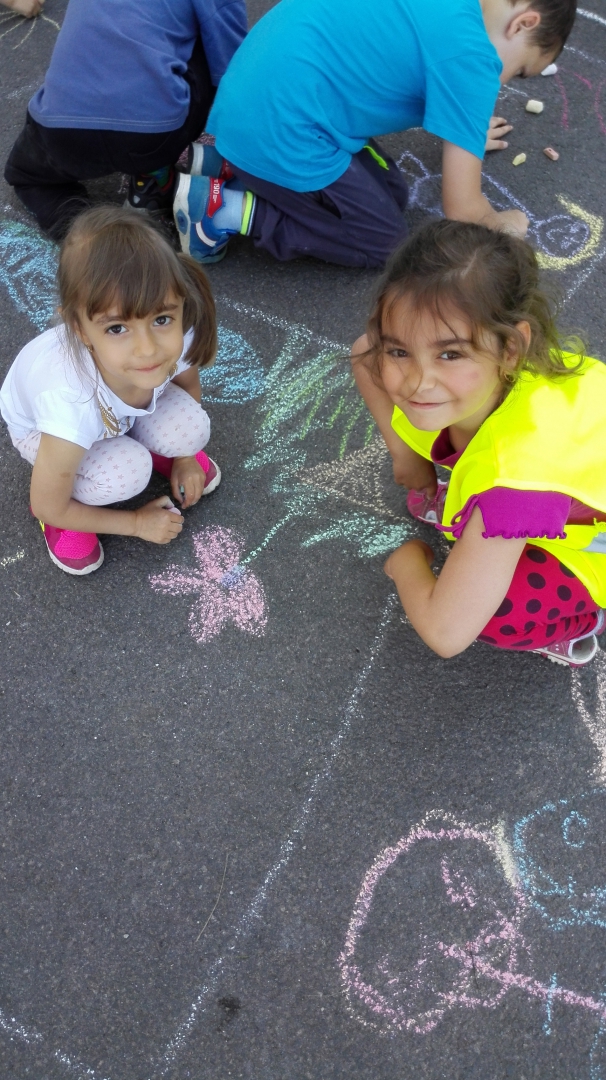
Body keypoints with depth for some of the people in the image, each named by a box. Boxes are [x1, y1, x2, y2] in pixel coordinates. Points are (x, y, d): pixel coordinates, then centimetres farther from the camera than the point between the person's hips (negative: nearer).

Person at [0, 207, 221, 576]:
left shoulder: (177, 339, -35)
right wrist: (136, 522, -15)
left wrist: (184, 455, 2)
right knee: (124, 474, -31)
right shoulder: (72, 406, -45)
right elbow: (47, 507, -26)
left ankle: (143, 444, 11)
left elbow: (189, 385, -6)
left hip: (122, 414, 4)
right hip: (40, 428, -4)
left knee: (190, 429, -23)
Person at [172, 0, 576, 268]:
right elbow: (463, 210, -10)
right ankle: (227, 208, 0)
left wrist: (461, 132, 48)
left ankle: (230, 164, 14)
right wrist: (501, 225, 13)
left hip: (248, 102, 9)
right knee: (384, 241, 8)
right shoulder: (470, 56, -12)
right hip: (279, 131, -9)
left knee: (390, 192, 18)